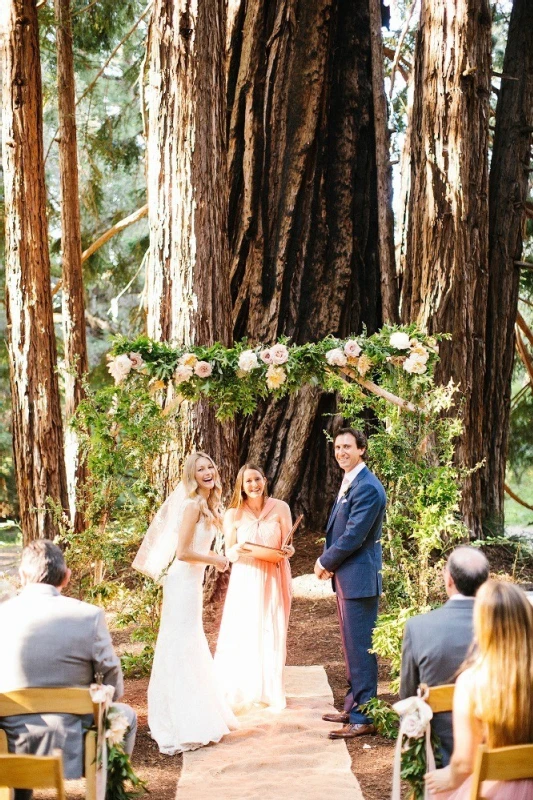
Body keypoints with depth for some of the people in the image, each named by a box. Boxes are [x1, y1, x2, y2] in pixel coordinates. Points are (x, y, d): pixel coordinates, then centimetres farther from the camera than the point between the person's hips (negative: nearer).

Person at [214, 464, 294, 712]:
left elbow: (288, 547, 4)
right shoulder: (234, 514, -1)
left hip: (272, 579, 0)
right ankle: (238, 692, 9)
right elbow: (229, 553, 3)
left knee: (271, 634, 3)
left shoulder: (280, 508, -2)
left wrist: (288, 550, -18)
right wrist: (238, 549, -19)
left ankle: (270, 692, 15)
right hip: (244, 581, 0)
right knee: (241, 635, -2)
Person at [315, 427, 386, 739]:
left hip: (359, 578, -10)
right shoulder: (349, 483, 14)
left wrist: (325, 563, -8)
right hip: (346, 577, 10)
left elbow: (353, 537, -21)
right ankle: (353, 707, 28)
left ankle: (364, 718, 0)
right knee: (352, 645, 17)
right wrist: (328, 562, 3)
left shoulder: (367, 488, -18)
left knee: (360, 647, -5)